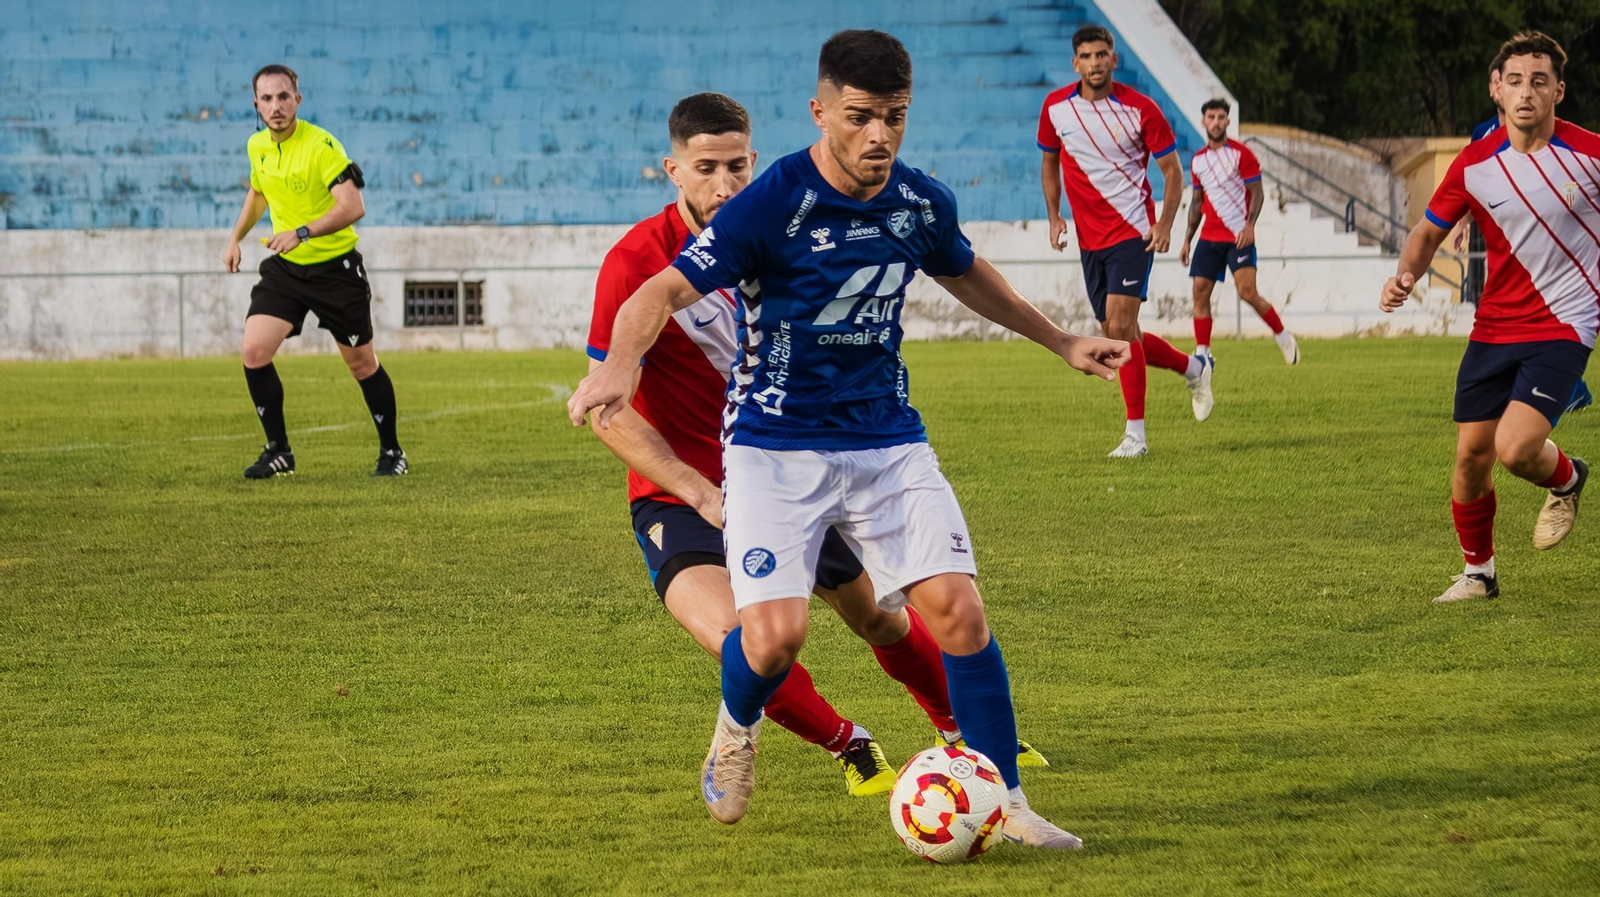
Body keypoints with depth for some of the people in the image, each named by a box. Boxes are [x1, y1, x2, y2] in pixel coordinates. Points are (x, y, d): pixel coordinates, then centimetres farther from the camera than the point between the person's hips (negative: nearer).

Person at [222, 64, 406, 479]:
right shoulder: (257, 146, 2)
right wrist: (235, 239, 20)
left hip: (335, 268, -5)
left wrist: (301, 233, -37)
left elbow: (353, 207, -29)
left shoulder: (321, 145, -20)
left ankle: (391, 450, 24)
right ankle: (278, 451, 0)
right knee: (254, 351, -12)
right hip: (284, 268, 5)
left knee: (362, 364, 6)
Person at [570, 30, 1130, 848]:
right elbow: (664, 291, -20)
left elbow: (964, 273, 23)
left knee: (957, 606, -11)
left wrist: (1061, 342, 30)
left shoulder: (923, 203, 0)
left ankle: (1004, 803, 1)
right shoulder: (769, 206, -17)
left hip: (886, 439, 4)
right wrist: (618, 366, -41)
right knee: (775, 633, -18)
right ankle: (736, 730, 19)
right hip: (775, 446, -4)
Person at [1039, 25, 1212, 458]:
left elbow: (1171, 168, -2)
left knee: (1120, 326, -17)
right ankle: (1193, 367, 34)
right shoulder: (1055, 108, 0)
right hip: (1089, 238, 5)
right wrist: (1054, 217, 5)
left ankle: (1135, 433, -10)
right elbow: (1050, 162, 16)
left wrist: (1165, 224, -14)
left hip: (1132, 232, -5)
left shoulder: (1140, 109, -11)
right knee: (1119, 337, 8)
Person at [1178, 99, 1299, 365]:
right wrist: (1187, 239, 16)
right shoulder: (1198, 160, 12)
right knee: (1200, 292, -4)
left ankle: (1284, 337, 5)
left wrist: (1249, 225, -21)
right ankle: (1202, 355, 0)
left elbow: (1257, 193, -7)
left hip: (1239, 236, -5)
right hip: (1209, 236, 5)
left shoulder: (1240, 154, -4)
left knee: (1248, 292, -14)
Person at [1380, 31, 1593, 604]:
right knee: (1471, 455, 3)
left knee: (1515, 448, -21)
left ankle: (1565, 481, 16)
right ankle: (1478, 572, 26)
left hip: (1564, 325, -3)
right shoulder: (1473, 165, -4)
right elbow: (1429, 233, 8)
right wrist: (1405, 276, -12)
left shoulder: (1588, 154, -11)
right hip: (1494, 329, 3)